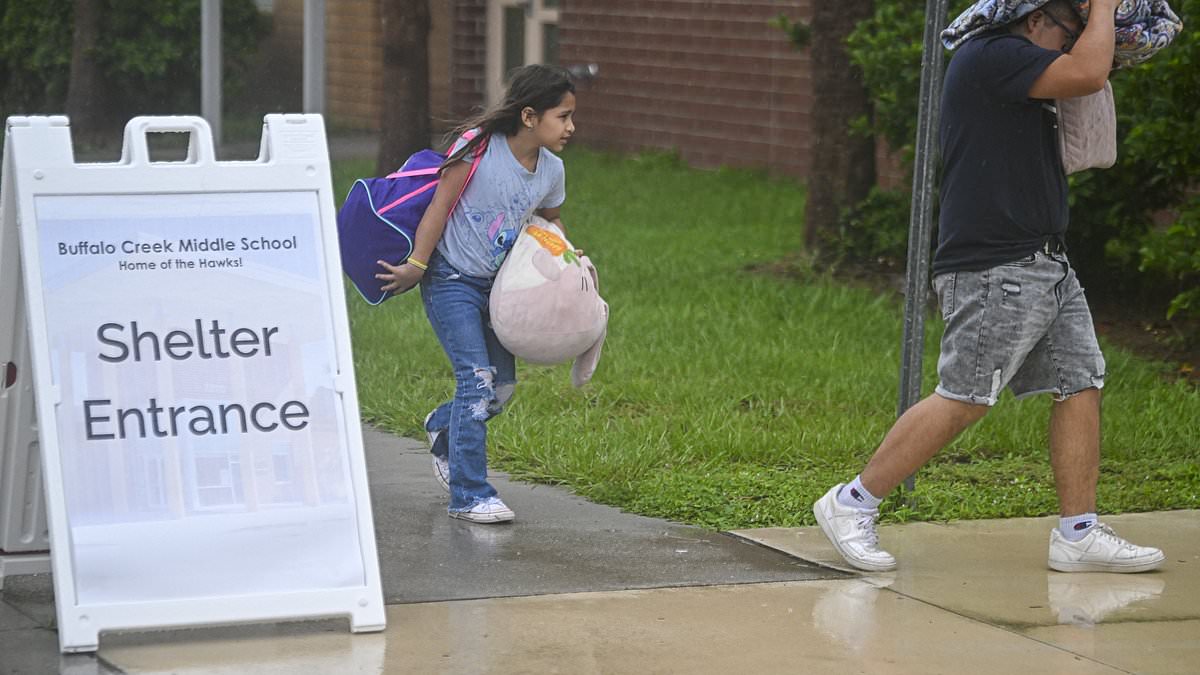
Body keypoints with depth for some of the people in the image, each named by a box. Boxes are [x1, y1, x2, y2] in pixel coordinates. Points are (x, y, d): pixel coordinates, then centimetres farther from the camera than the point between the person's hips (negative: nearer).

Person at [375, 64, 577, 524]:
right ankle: (469, 495, -7)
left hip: (496, 284, 7)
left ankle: (442, 428, 40)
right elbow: (440, 206, -15)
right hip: (451, 280, -7)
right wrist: (416, 265, -14)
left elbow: (550, 219, 20)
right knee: (477, 379, -14)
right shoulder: (478, 149, -19)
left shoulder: (551, 170, -1)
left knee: (501, 386, 8)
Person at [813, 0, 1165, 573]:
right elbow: (1087, 73, -21)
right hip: (994, 271, -10)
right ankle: (852, 504, 1)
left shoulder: (1016, 77, 20)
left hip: (1046, 267, 10)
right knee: (963, 399, -8)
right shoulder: (991, 57, -12)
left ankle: (1078, 534, 8)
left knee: (1081, 386, 4)